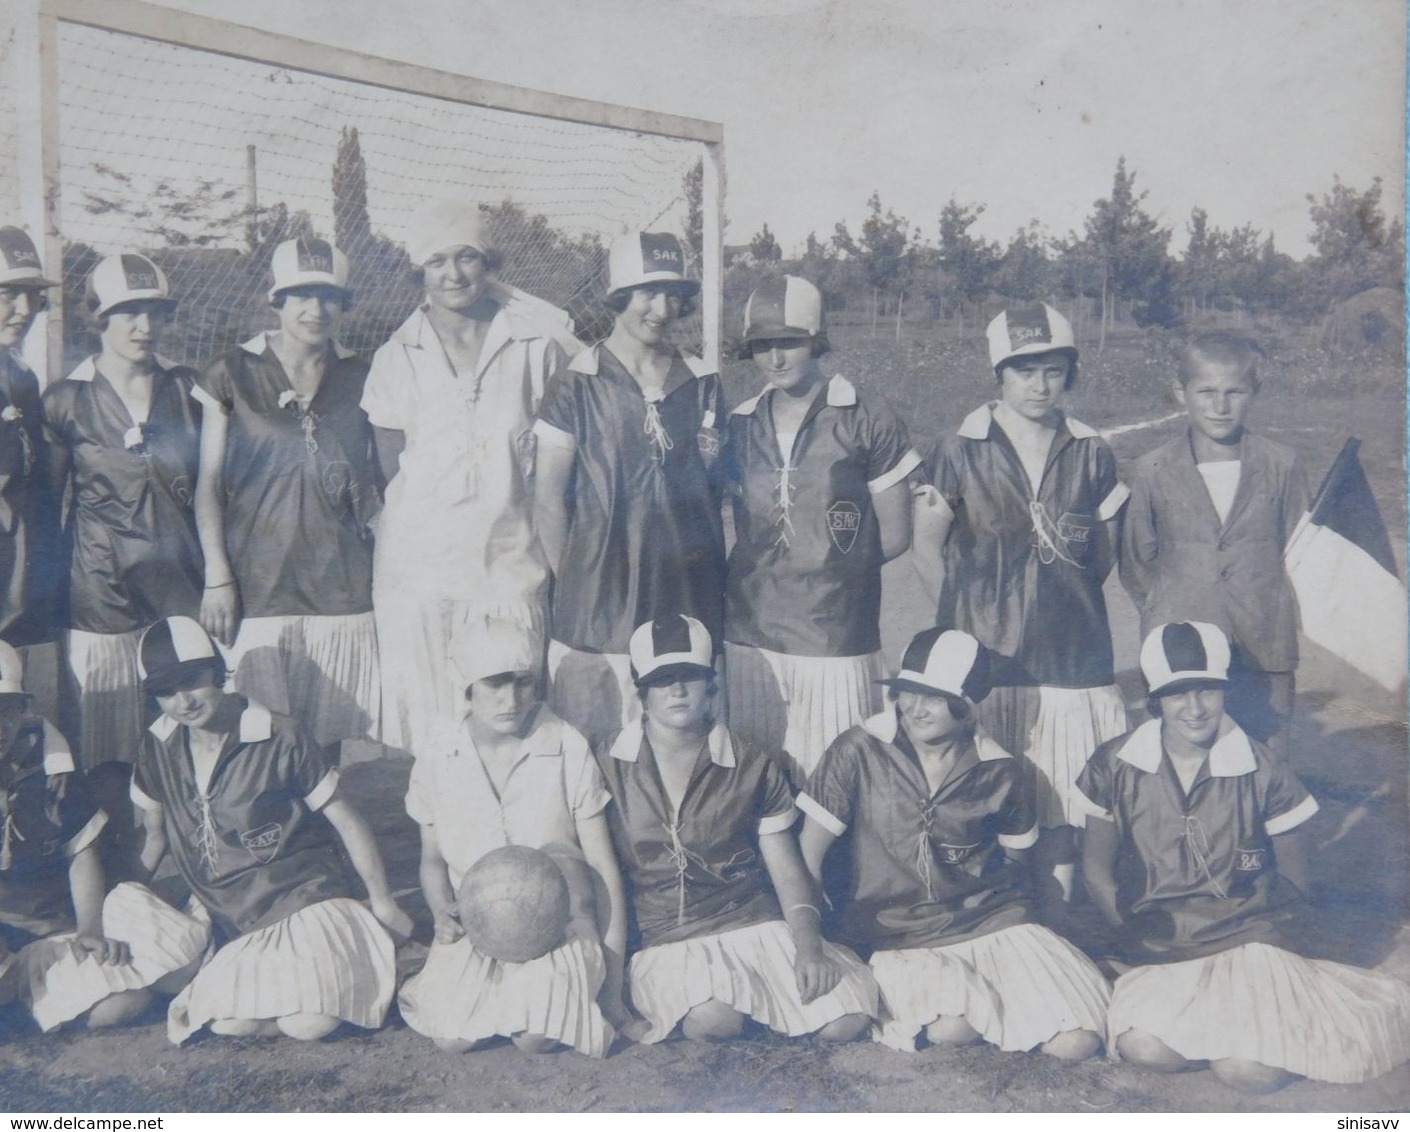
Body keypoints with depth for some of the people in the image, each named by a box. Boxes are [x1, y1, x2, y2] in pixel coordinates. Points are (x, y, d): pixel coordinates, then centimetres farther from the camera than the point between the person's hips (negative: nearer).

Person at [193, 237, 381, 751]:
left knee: (342, 736, 1)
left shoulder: (360, 378, 10)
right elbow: (209, 482, 3)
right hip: (259, 584, -1)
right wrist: (217, 578, -4)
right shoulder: (232, 375, 4)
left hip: (344, 587, 2)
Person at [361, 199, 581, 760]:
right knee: (423, 728, 0)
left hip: (510, 561, 0)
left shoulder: (535, 346, 3)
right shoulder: (396, 360, 6)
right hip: (418, 566, 1)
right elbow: (392, 469, 11)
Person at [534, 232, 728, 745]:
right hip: (598, 606, -3)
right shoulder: (577, 386, -1)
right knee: (594, 747, 0)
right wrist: (572, 584, -1)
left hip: (687, 602, 3)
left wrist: (714, 578, 8)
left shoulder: (703, 385, 10)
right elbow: (548, 499, -1)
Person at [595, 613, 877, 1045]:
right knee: (712, 1020, -36)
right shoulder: (609, 767, 3)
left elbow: (787, 872, 6)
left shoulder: (754, 769, 7)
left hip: (756, 926, 3)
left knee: (848, 1018, -20)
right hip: (664, 941, -3)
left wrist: (808, 945, -11)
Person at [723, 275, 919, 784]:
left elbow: (894, 536, 1)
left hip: (834, 642, -4)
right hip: (750, 638, 4)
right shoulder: (738, 426, 10)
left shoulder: (867, 422, -2)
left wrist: (826, 569, 2)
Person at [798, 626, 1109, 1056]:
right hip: (895, 935, -2)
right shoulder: (860, 751, -7)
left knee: (1076, 1042, -15)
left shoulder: (999, 773, 0)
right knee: (951, 1028, -32)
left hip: (990, 923, 3)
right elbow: (809, 853, -5)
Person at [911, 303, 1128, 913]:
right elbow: (928, 550, 7)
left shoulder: (1092, 456, 8)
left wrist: (1063, 605, 5)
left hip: (1074, 663, 2)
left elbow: (1104, 556, 16)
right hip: (985, 663, -2)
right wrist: (974, 615, 9)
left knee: (1060, 820, 3)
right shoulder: (959, 453, 1)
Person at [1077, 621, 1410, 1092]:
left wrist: (1275, 941, -2)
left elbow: (1293, 872, 6)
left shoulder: (1261, 770, -4)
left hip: (1249, 938, -1)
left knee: (1250, 1070, -23)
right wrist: (1135, 938, -2)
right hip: (1156, 944, 2)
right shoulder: (1116, 766, -3)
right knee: (1144, 1048, -26)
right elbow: (1097, 867, 5)